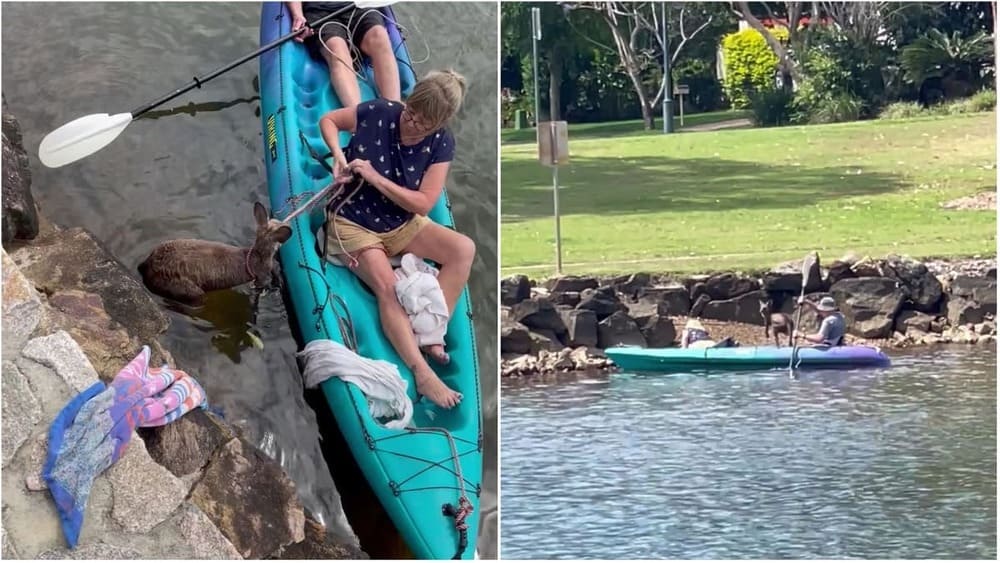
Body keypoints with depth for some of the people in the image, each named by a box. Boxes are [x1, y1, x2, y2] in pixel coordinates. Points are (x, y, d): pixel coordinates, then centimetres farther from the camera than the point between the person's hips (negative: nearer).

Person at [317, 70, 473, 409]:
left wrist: (376, 178, -25)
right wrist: (339, 155, -20)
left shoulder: (440, 143, -12)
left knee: (464, 249, -20)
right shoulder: (378, 113, -18)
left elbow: (423, 204, -15)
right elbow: (328, 120, -1)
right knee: (388, 288, -26)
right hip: (353, 222, -3)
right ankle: (423, 375, -32)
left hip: (402, 223, 3)